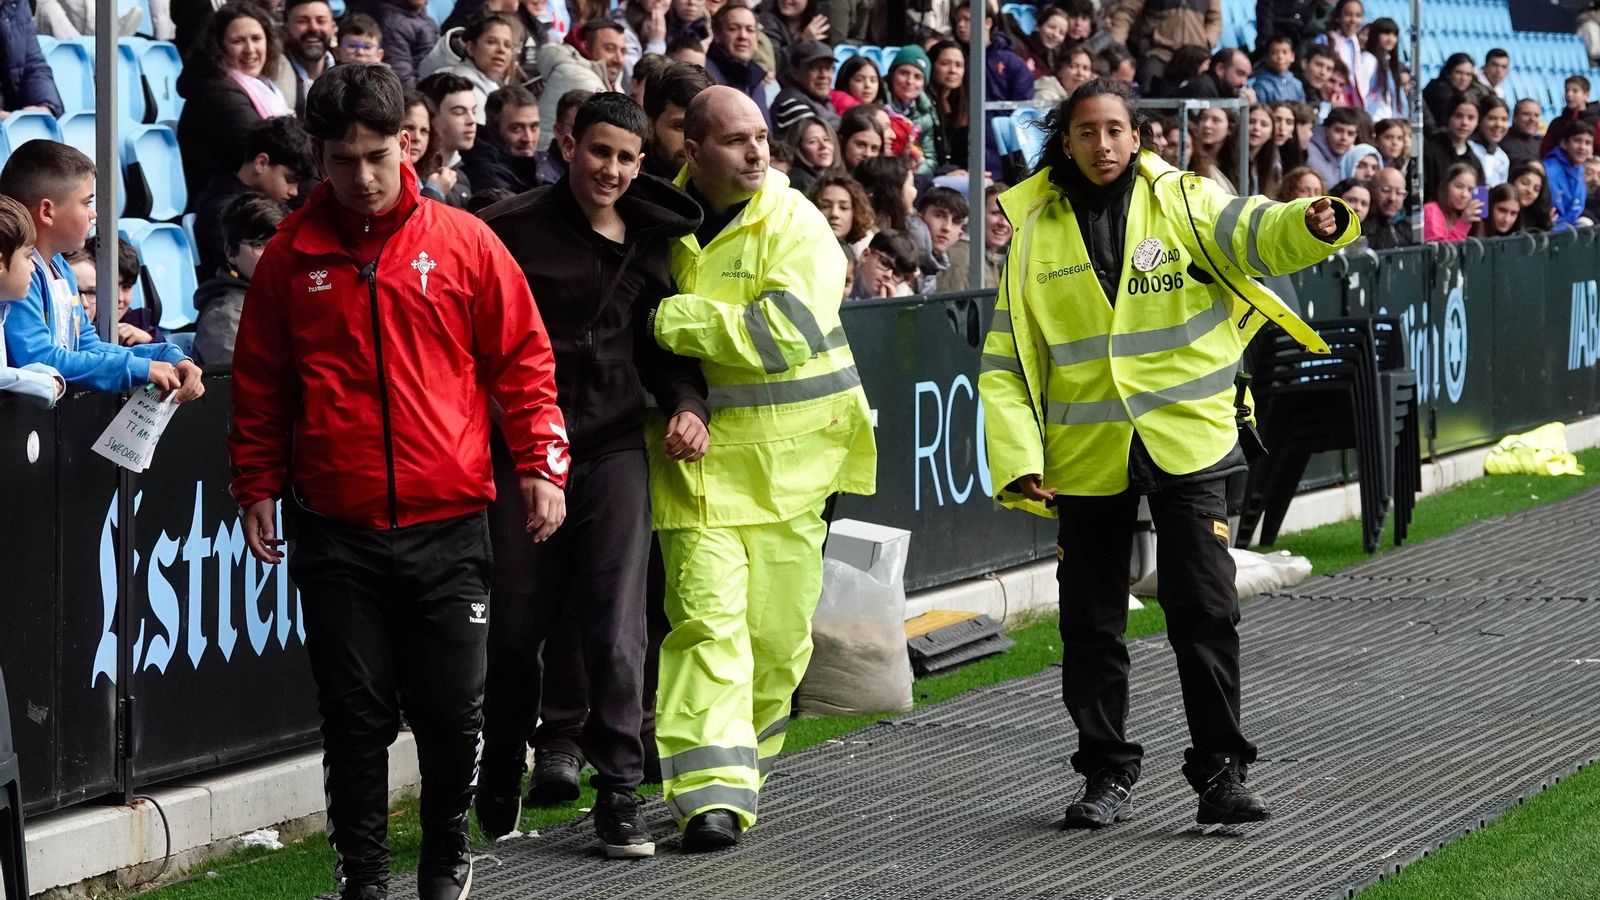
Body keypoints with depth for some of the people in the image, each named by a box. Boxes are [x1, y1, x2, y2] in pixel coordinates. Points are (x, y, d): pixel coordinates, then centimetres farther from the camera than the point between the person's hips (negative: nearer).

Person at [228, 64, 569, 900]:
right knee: (356, 714, 3)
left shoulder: (464, 243, 1)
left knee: (452, 709, 4)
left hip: (447, 524, 0)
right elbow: (260, 385, 11)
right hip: (335, 531, 1)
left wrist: (542, 463, -3)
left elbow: (522, 361, 4)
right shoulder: (292, 254, 4)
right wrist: (256, 488, 8)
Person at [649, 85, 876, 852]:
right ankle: (712, 789, -17)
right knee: (707, 619, -12)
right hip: (696, 455, 1)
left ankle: (746, 756, 29)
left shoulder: (794, 226, -6)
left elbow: (787, 330, -21)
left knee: (778, 629, 6)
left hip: (787, 461, -1)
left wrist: (672, 321, -19)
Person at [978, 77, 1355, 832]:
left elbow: (1249, 232, -20)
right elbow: (1007, 361, 3)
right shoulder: (1037, 231, 3)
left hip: (1184, 439, -2)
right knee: (1091, 622, 8)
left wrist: (1313, 225, -42)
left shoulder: (1181, 203, 0)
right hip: (1086, 455, 2)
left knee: (1204, 610, -6)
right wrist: (1019, 460, -8)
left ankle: (1220, 771, 0)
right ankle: (1106, 775, 20)